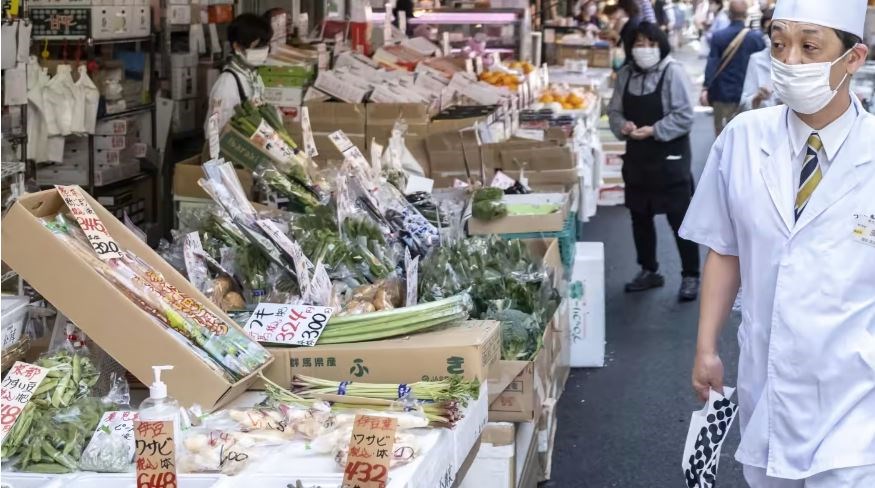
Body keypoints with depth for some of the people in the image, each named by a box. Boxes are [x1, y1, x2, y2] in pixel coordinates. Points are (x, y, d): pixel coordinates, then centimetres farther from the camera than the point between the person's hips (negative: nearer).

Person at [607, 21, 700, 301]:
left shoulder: (673, 72, -12)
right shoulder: (625, 75, 5)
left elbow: (684, 117, -15)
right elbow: (614, 111, 10)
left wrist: (653, 130, -21)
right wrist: (623, 126, -11)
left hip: (670, 158, -6)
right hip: (637, 157, 6)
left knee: (680, 218, -1)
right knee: (640, 217, 14)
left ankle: (691, 276, 9)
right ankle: (649, 271, 29)